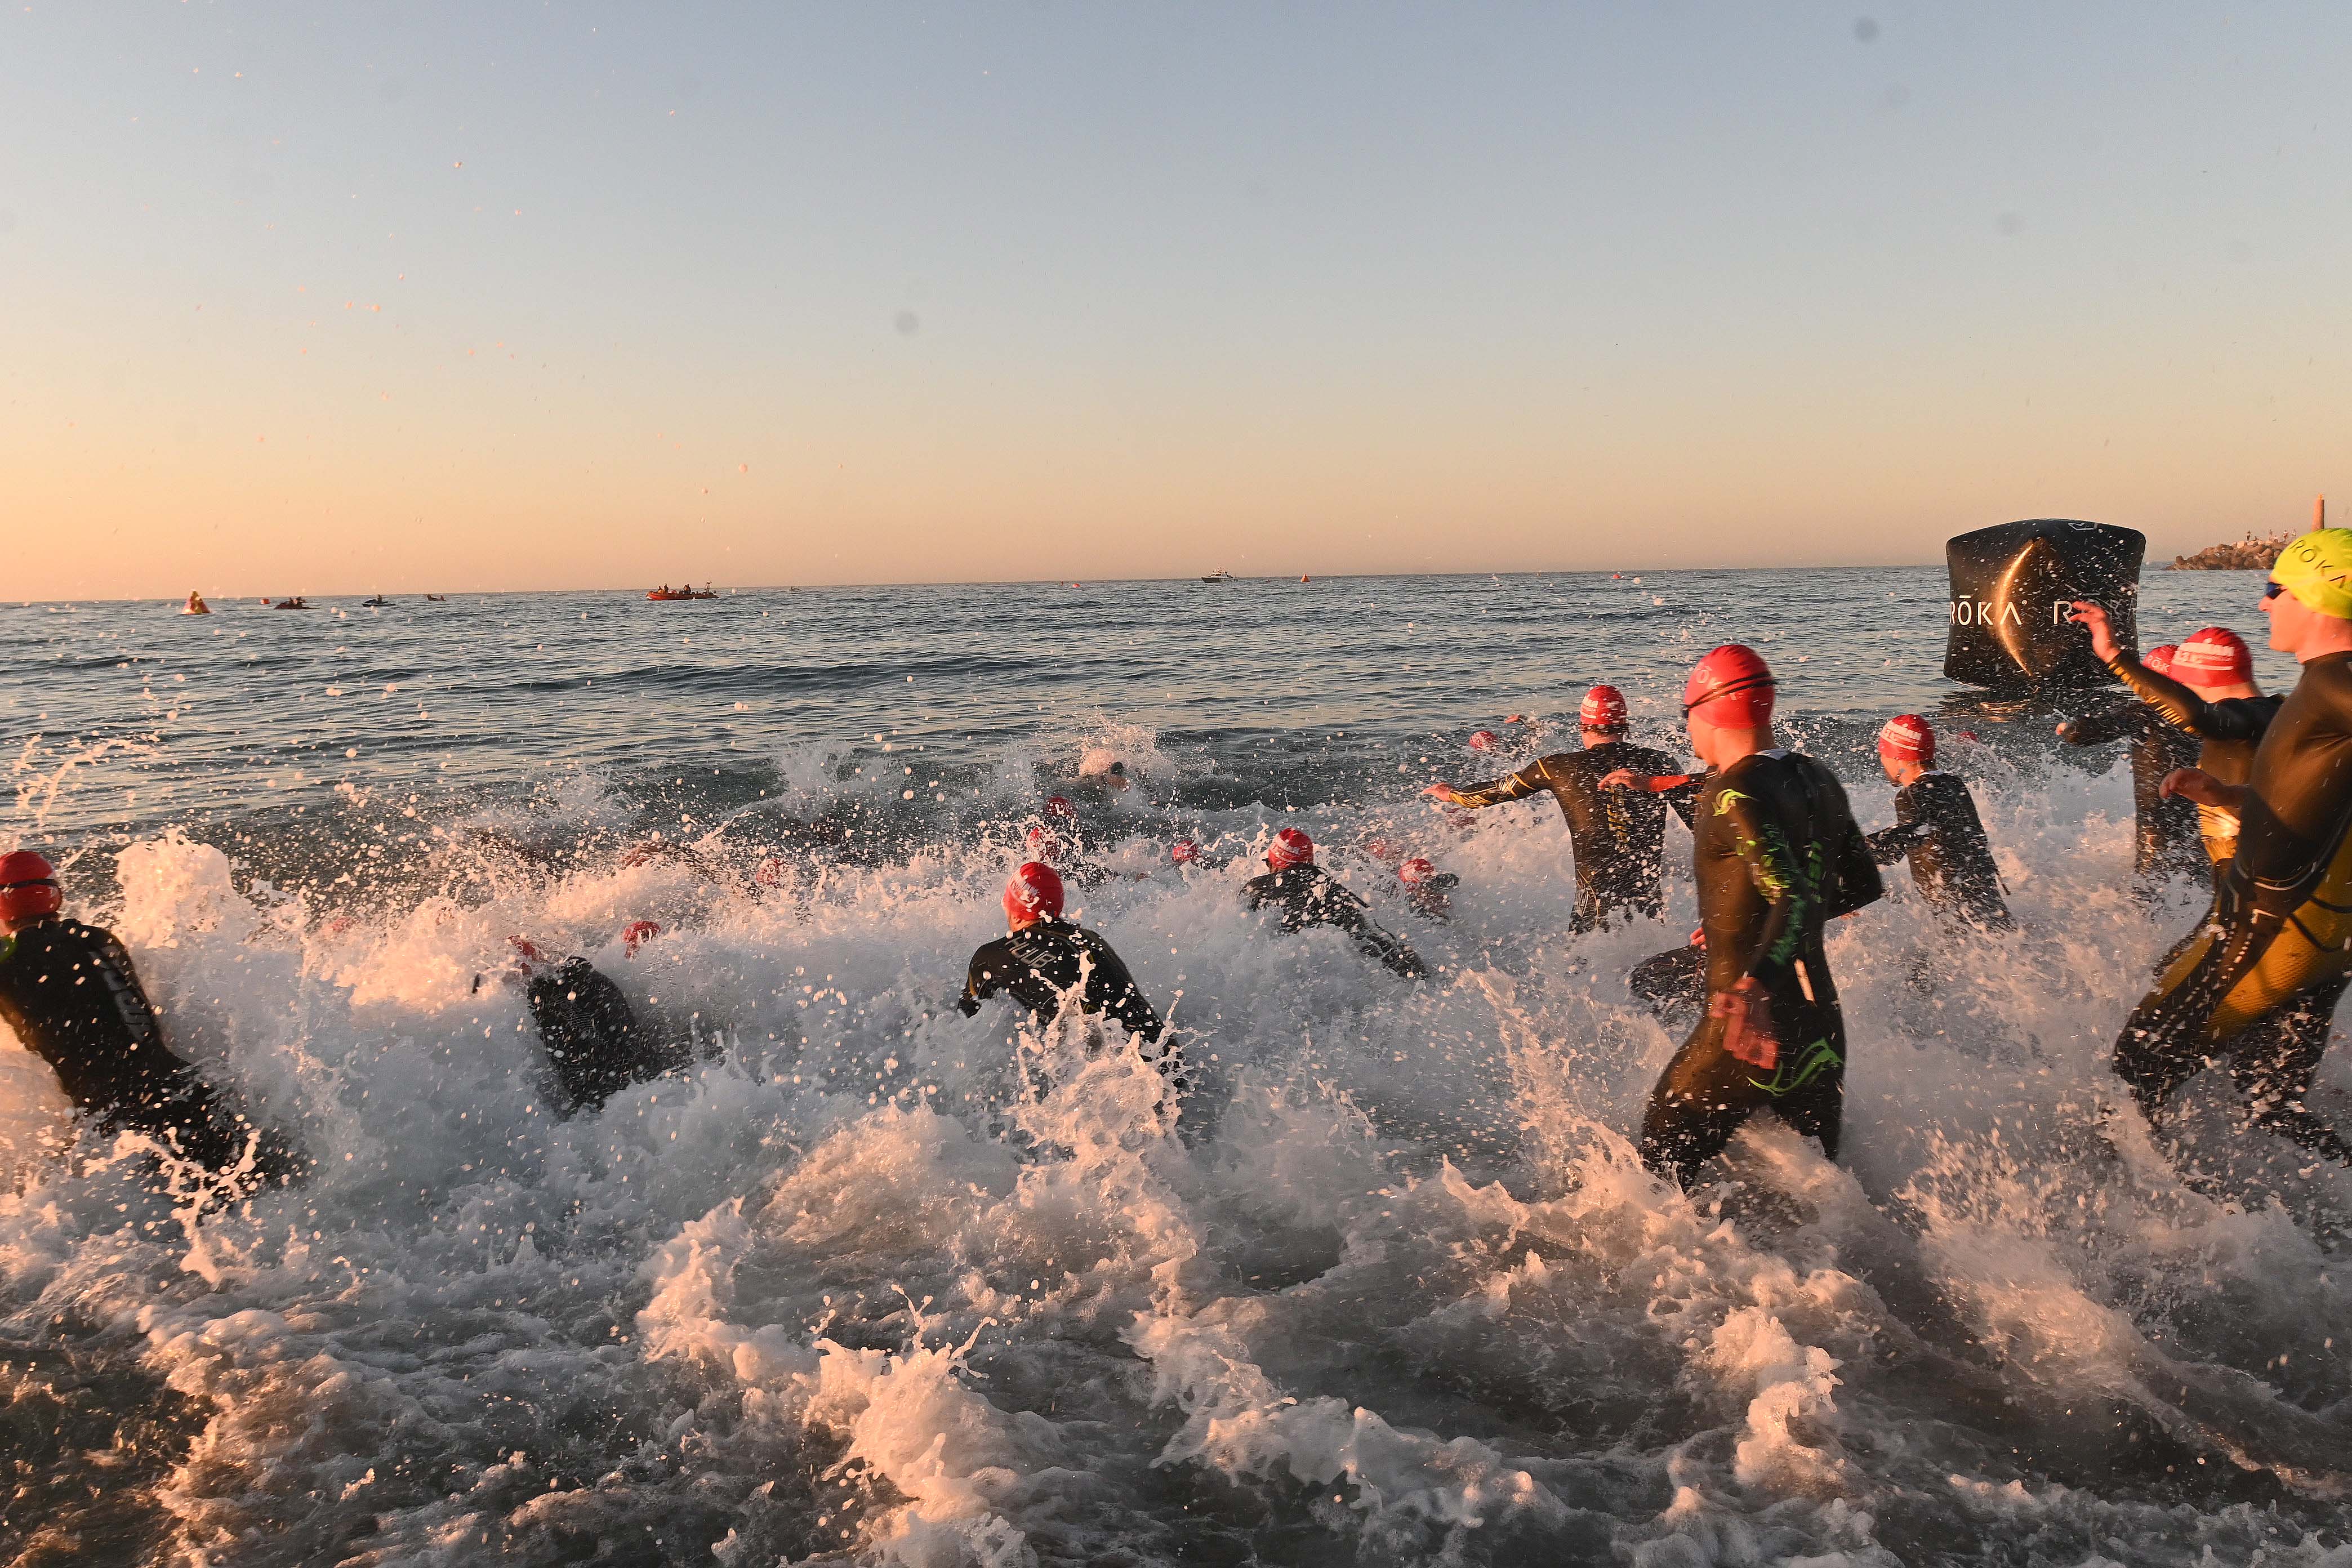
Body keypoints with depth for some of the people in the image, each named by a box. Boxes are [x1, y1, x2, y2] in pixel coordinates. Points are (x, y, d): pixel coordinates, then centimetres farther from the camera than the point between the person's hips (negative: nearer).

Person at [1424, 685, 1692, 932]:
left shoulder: (1558, 768, -4)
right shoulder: (1659, 762, 1)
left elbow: (1498, 791, 9)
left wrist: (1451, 793, 27)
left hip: (1597, 902, -2)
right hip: (1652, 899, 3)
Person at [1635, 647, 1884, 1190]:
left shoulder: (1735, 795, -16)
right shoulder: (1817, 780, 8)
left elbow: (1796, 899, -28)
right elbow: (1864, 887, 18)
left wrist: (1753, 982, -40)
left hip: (1753, 1020, -8)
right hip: (1822, 1018, 8)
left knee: (1663, 1154, 8)